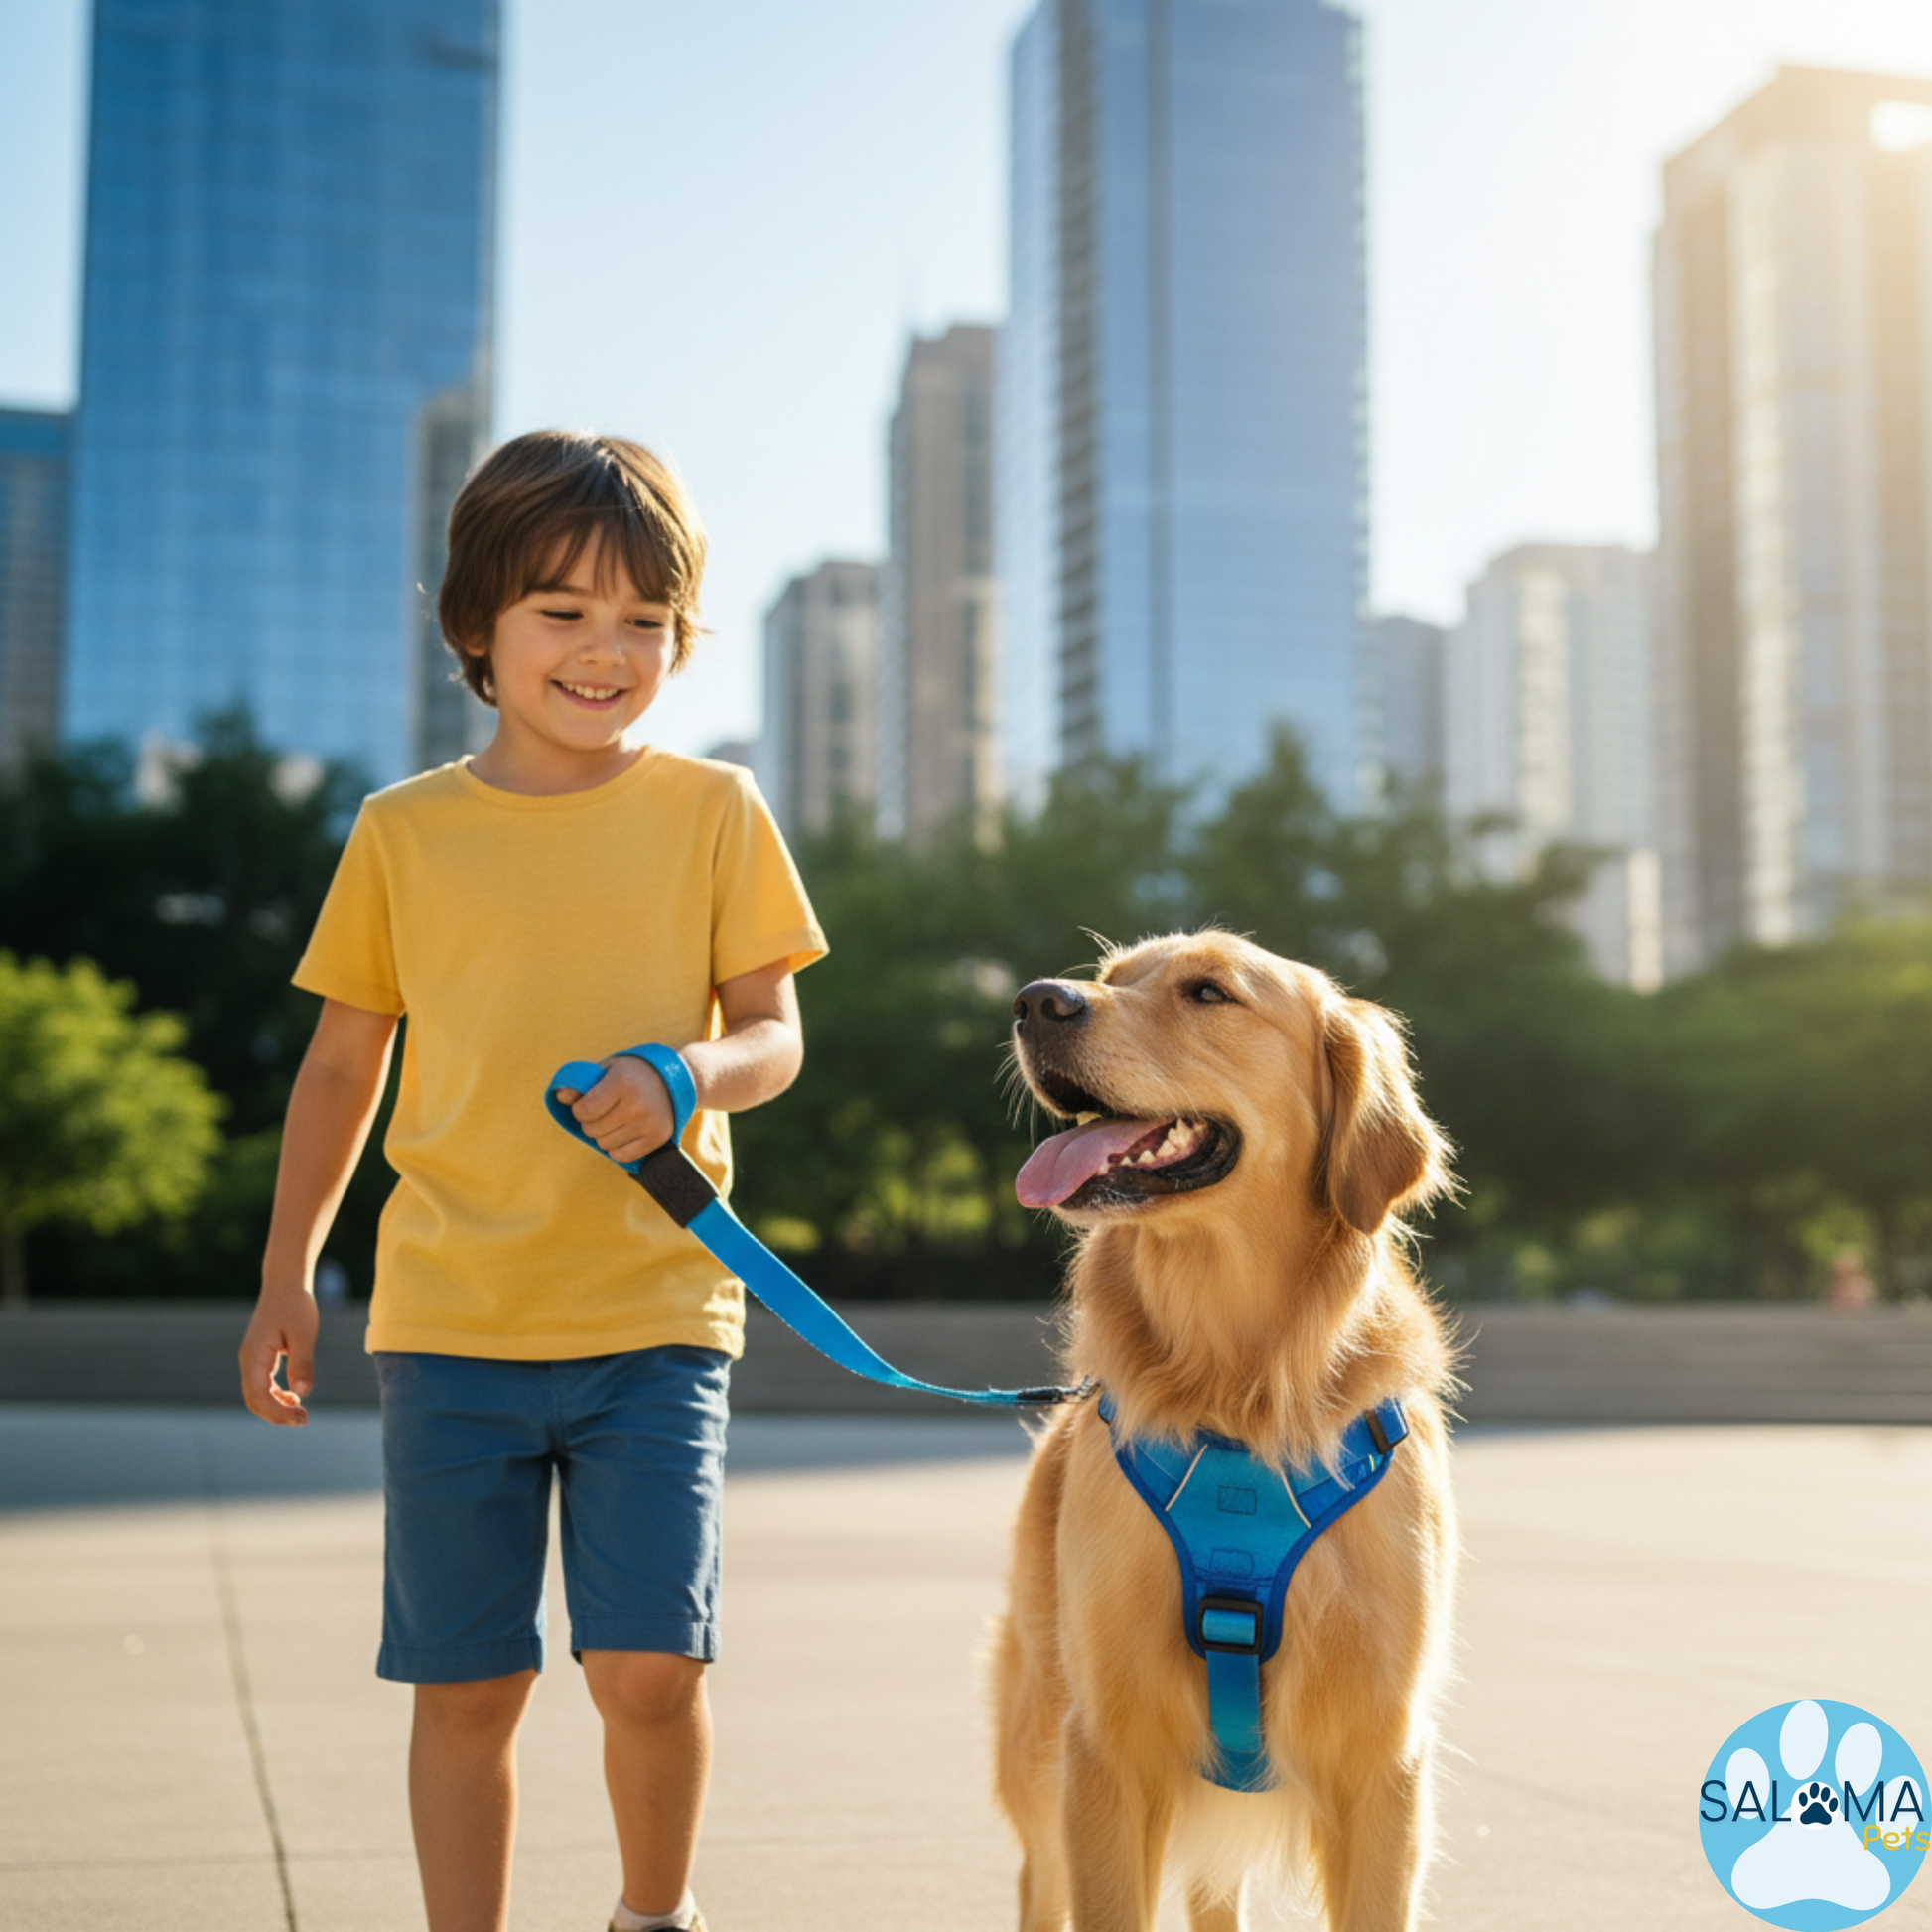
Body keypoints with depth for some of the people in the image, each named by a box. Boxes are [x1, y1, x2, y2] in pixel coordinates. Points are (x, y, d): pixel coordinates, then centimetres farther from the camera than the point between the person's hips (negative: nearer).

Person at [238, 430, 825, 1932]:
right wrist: (287, 1276, 11)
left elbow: (776, 1035, 2)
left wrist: (687, 1075, -20)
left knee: (649, 1665, -6)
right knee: (467, 1684, 5)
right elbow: (343, 1063, 13)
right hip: (450, 1316, 1)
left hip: (655, 1311, -1)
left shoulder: (712, 812, 3)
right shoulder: (404, 831, 6)